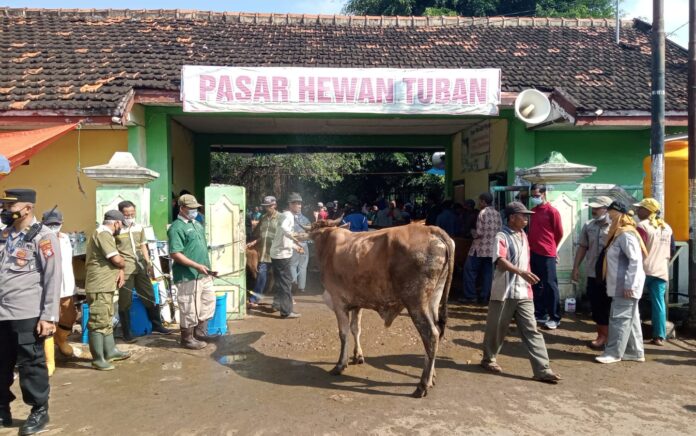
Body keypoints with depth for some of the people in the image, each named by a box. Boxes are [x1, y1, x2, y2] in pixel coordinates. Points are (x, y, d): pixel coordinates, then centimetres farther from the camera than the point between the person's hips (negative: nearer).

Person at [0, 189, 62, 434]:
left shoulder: (43, 237, -7)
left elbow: (53, 279, -10)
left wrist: (49, 316, -14)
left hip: (27, 315, -6)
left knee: (31, 365, 5)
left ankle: (39, 411, 20)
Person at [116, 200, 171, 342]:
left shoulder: (139, 227, 10)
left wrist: (148, 262, 13)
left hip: (140, 267, 6)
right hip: (125, 269, -6)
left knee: (150, 297, 12)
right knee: (125, 302, 3)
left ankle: (157, 326, 25)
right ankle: (126, 333, 14)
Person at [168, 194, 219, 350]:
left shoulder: (197, 224, 14)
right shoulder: (176, 228, -14)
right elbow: (175, 254, -21)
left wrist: (207, 267, 19)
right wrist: (197, 266, -24)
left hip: (204, 274, 9)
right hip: (188, 276, -9)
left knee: (208, 302, 17)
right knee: (189, 308, 2)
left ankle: (200, 332, 31)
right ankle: (187, 338, 17)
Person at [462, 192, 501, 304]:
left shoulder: (483, 213, -12)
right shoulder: (497, 214, 6)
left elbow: (479, 232, -15)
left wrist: (473, 232, 5)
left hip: (480, 248, -6)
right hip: (492, 249, 6)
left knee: (470, 271, 3)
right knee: (488, 273, 9)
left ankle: (470, 296, 3)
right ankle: (485, 297, 10)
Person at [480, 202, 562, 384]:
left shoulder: (523, 236, 13)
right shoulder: (502, 236, -11)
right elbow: (500, 260, -26)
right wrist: (521, 272, -39)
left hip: (524, 293, 6)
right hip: (504, 292, -6)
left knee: (531, 330, 2)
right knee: (496, 328, 8)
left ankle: (542, 369, 3)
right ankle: (489, 358, 28)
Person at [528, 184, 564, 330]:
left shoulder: (552, 211, -8)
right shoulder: (532, 211, 11)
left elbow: (559, 233, -2)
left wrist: (550, 247, 9)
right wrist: (533, 246, 15)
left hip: (547, 255, -7)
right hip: (533, 253, 7)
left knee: (550, 286, -1)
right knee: (536, 285, 12)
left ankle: (555, 318, 6)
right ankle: (540, 314, 23)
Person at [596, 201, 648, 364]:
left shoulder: (626, 234, -16)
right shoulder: (619, 233, 15)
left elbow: (635, 261, -22)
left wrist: (629, 285, -23)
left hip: (626, 286, -10)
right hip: (621, 285, 10)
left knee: (620, 318, -5)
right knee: (630, 318, 14)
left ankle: (614, 353, 2)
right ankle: (635, 352, 21)